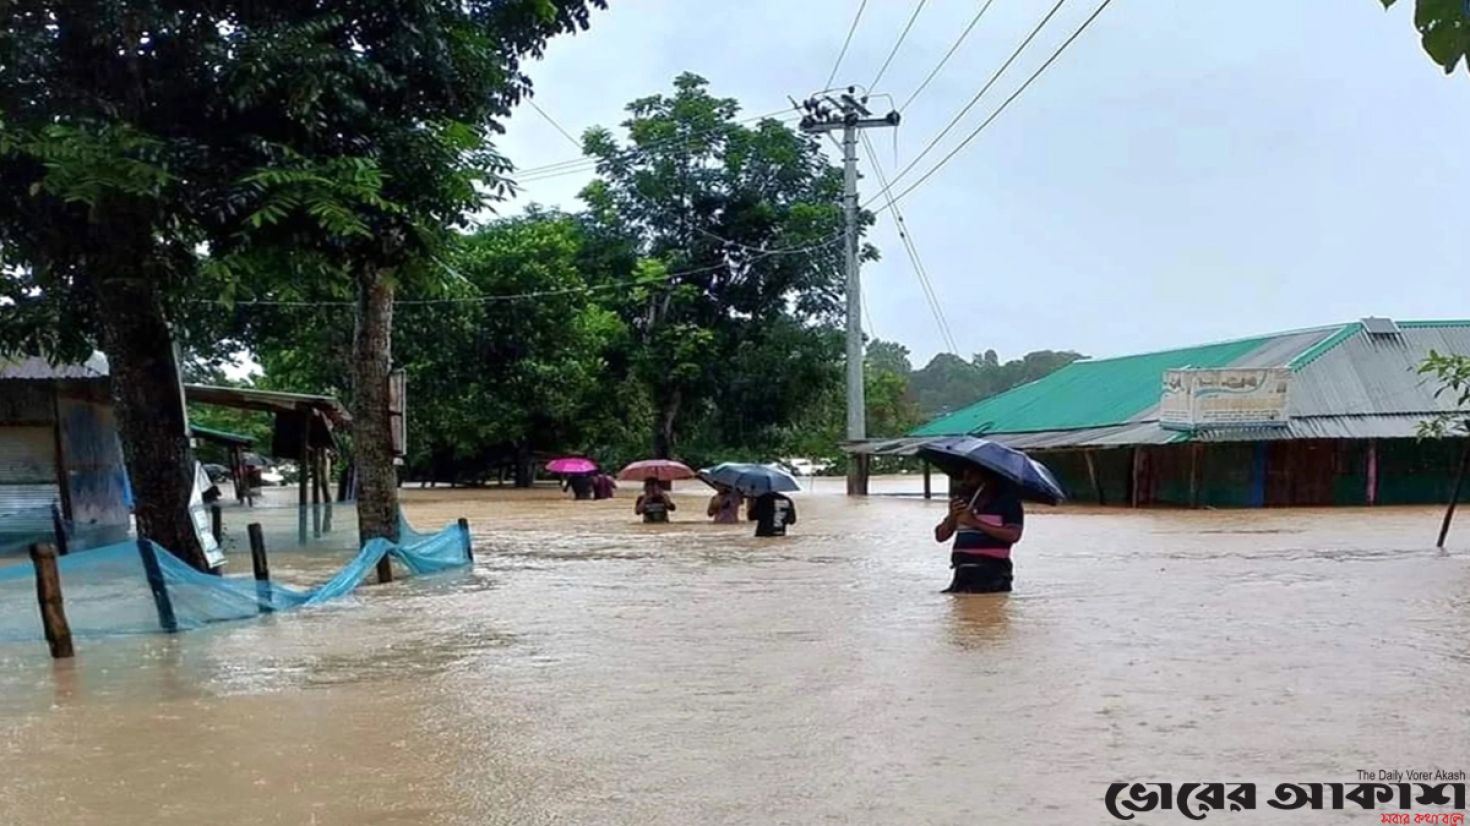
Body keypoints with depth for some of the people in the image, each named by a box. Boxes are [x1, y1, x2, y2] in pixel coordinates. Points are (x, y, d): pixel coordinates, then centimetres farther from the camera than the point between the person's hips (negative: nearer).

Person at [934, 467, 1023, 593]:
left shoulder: (1007, 499, -1)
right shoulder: (962, 500, 16)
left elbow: (1013, 535, -16)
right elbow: (940, 536, 15)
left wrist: (975, 523, -16)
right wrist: (952, 517, -6)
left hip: (992, 573, -6)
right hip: (963, 573, 6)